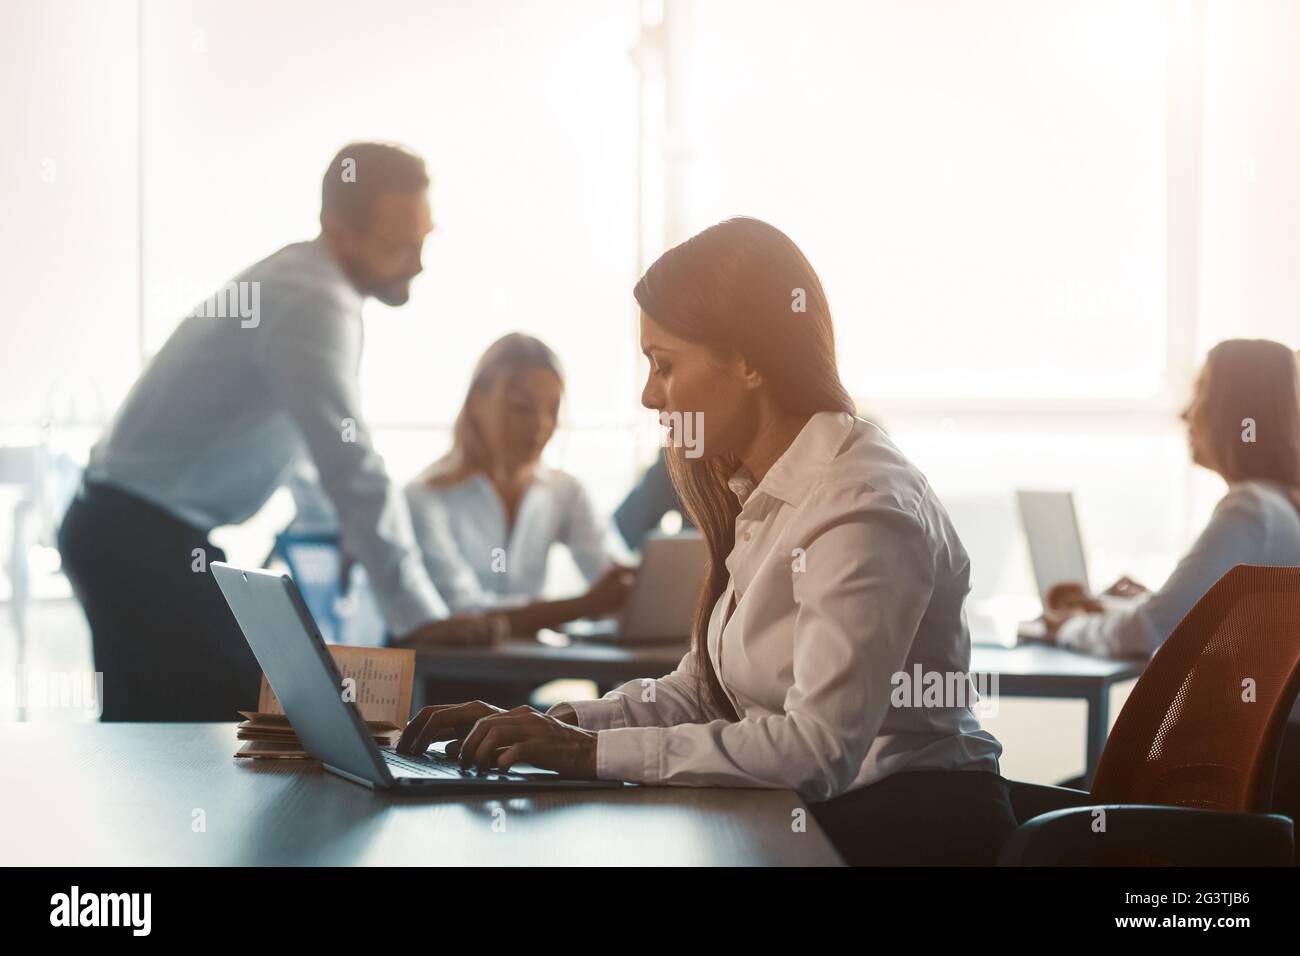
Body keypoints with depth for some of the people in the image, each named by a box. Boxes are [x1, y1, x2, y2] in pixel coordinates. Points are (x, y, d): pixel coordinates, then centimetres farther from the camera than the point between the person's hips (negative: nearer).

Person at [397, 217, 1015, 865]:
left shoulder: (861, 508, -19)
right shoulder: (762, 492, 10)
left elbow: (818, 748, -26)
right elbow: (699, 689, 11)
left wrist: (595, 751, -23)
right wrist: (545, 728, -3)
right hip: (813, 815, 8)